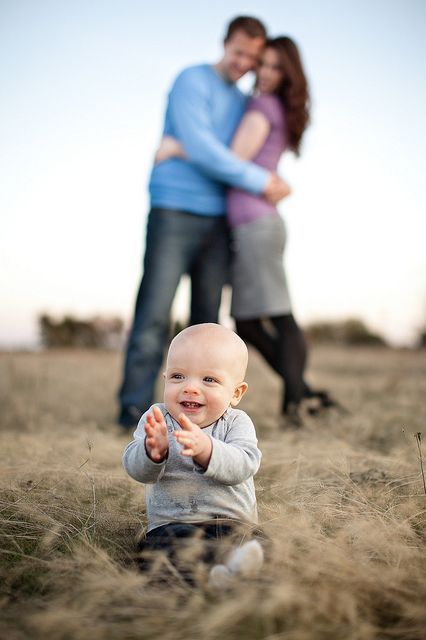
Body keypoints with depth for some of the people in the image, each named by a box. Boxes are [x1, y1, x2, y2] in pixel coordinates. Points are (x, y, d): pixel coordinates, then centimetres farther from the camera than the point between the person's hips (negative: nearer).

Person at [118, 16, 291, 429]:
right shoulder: (193, 81, -2)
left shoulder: (243, 104, 21)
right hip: (174, 213, -7)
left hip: (216, 220, 7)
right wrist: (258, 180, -12)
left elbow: (262, 156, 31)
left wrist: (276, 181, 9)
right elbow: (199, 148, -15)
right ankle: (134, 407, -9)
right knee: (154, 313, -11)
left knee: (207, 317, 5)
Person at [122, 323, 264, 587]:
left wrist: (205, 449, -35)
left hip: (235, 525, 1)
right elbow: (137, 470, -6)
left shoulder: (237, 422, 4)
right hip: (172, 524, 0)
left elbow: (243, 465, -14)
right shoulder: (156, 420, 6)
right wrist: (153, 450, -31)